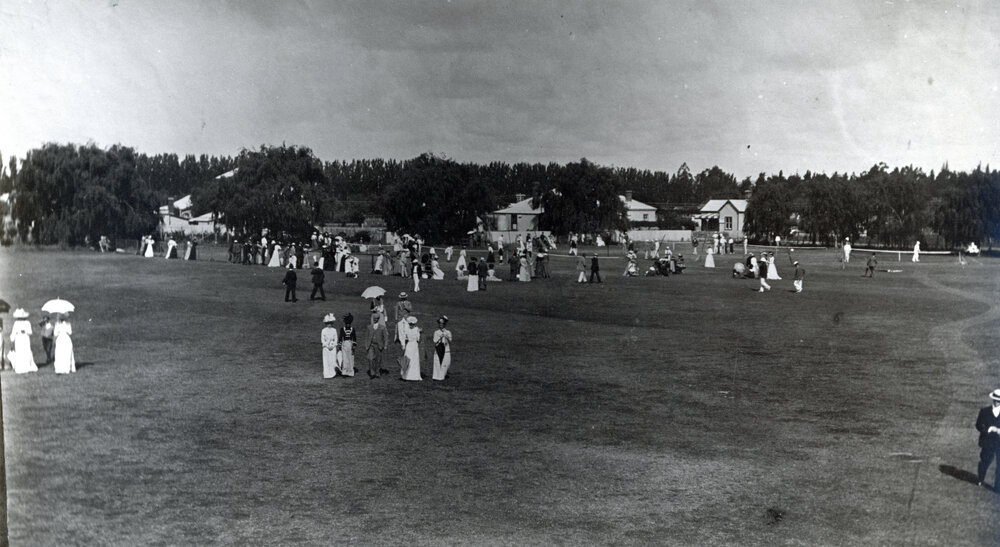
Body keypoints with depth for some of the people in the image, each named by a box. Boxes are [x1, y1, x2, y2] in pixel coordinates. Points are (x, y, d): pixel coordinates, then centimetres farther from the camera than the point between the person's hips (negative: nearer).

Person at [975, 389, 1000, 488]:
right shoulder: (984, 411, -2)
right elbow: (978, 426, -3)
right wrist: (989, 429, -19)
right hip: (987, 443, 0)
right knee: (984, 462, 17)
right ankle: (980, 480, 42)